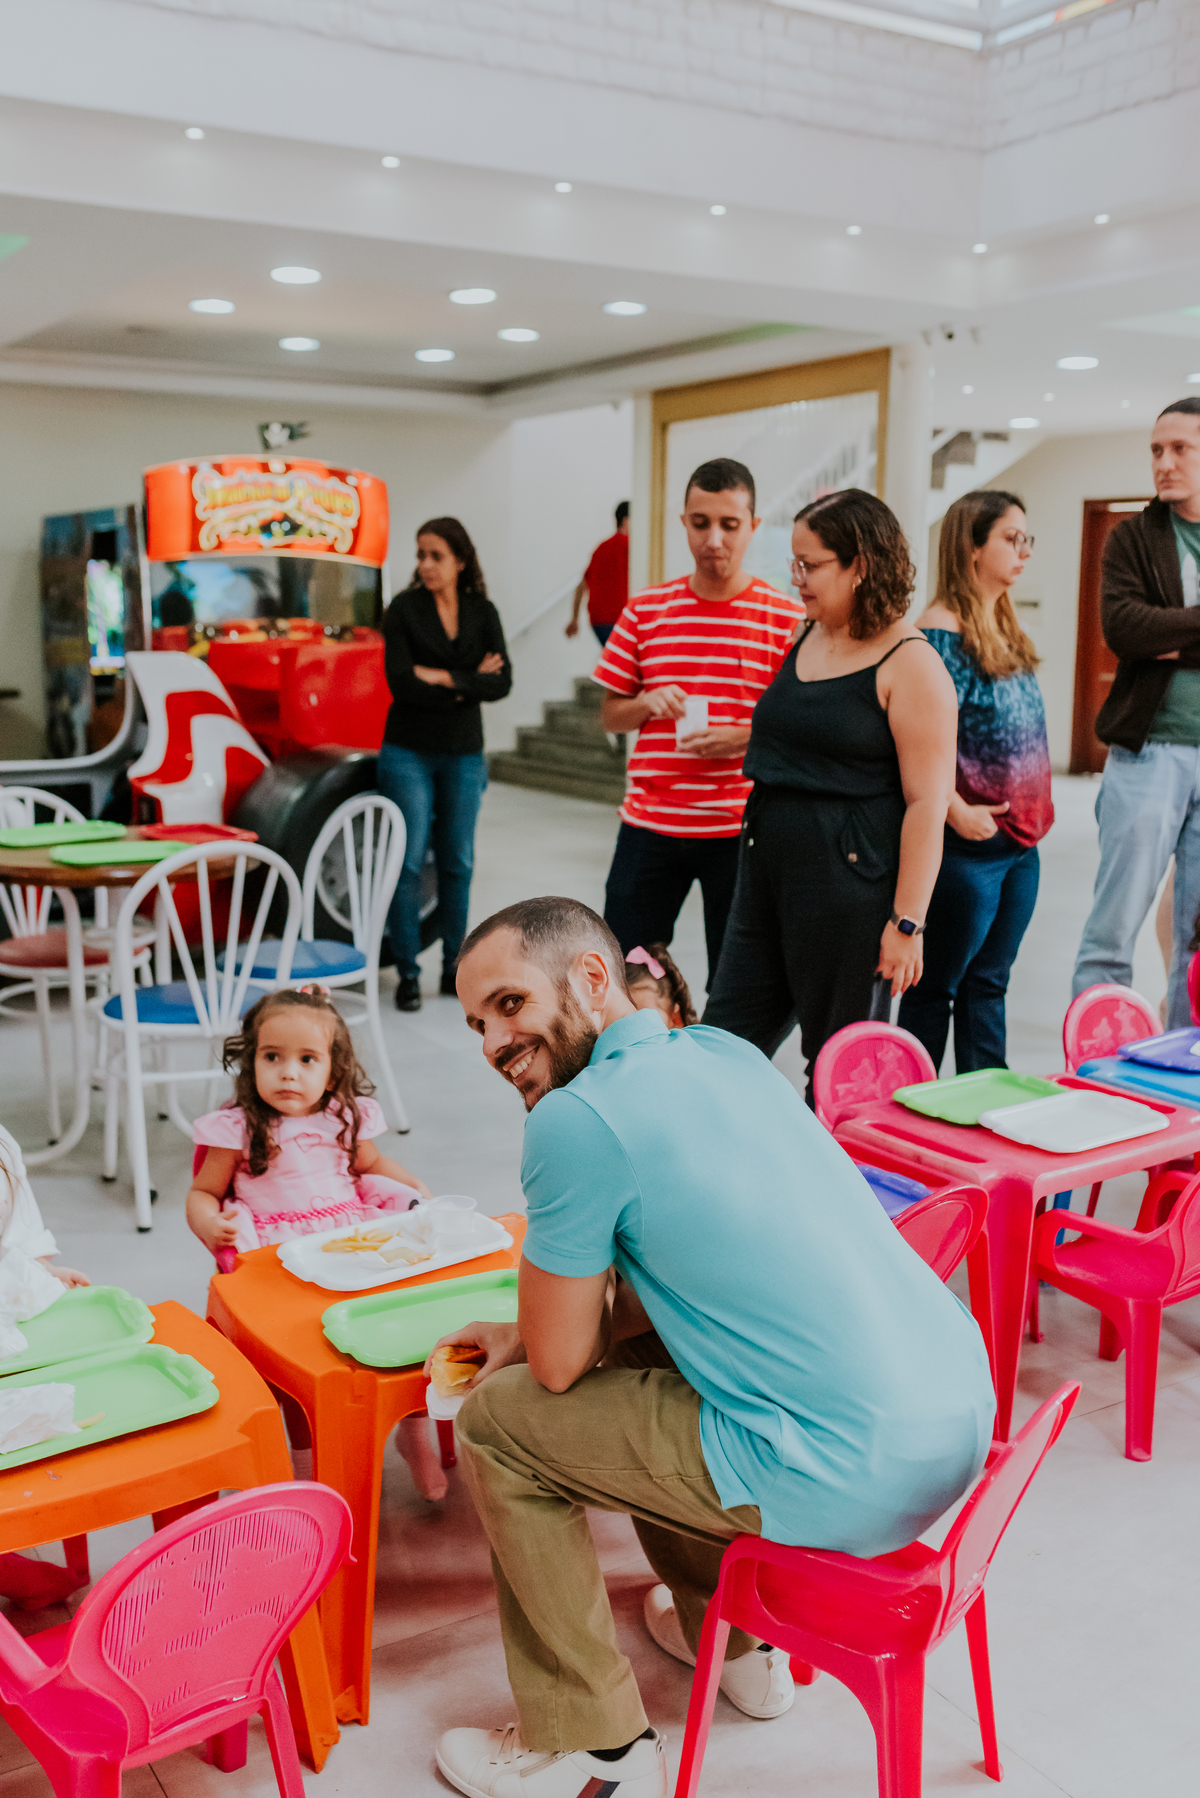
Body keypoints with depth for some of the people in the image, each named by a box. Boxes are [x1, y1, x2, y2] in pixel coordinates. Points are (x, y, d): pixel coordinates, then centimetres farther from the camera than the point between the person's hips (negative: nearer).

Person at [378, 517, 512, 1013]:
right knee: (409, 861, -3)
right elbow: (401, 683, -14)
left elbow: (502, 683, -6)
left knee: (458, 863, 9)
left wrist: (443, 678, -14)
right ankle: (407, 973, 6)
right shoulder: (404, 608, -3)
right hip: (409, 752, -3)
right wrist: (469, 682, -11)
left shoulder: (483, 613, 5)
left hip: (463, 753, 3)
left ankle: (454, 967, 19)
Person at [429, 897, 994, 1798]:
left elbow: (561, 1365, -6)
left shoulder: (576, 1119, -15)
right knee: (635, 1348, 28)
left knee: (497, 1422, 6)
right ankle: (734, 1636, 40)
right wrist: (530, 1332, 23)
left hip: (854, 1479, -8)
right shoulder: (725, 1050, 10)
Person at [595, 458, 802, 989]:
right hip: (649, 822, 2)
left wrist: (745, 739, -17)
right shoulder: (645, 611, 6)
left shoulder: (787, 620, -2)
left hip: (741, 830, -2)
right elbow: (609, 714, 12)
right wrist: (649, 704, -9)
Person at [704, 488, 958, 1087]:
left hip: (849, 881, -8)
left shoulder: (910, 664, -11)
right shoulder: (808, 640, 12)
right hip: (768, 869, 8)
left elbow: (927, 802, -15)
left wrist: (907, 922, -18)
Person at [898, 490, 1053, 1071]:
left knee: (988, 984, 15)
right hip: (967, 845, -8)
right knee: (936, 989, 3)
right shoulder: (941, 632, -15)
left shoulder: (1005, 631, 13)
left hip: (1020, 842, 8)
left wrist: (1033, 814, 14)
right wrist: (958, 813, -21)